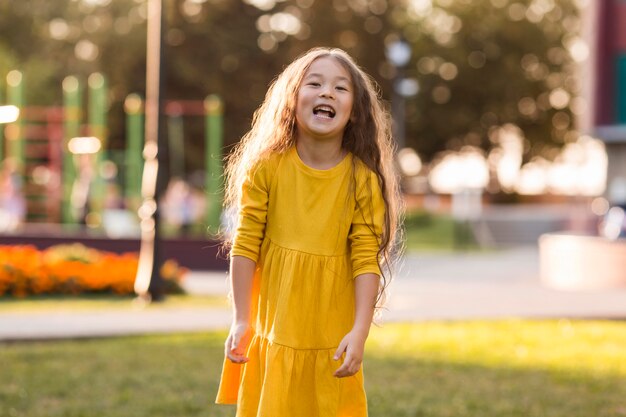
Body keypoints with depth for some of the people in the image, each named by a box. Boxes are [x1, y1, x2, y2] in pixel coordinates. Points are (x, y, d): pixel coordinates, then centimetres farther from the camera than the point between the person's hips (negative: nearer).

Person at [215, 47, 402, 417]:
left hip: (333, 340, -1)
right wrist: (241, 321, -5)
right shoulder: (267, 167, -6)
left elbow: (367, 259, -9)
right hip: (273, 333, 1)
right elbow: (245, 246, -4)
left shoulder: (363, 178, -8)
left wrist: (360, 331, -15)